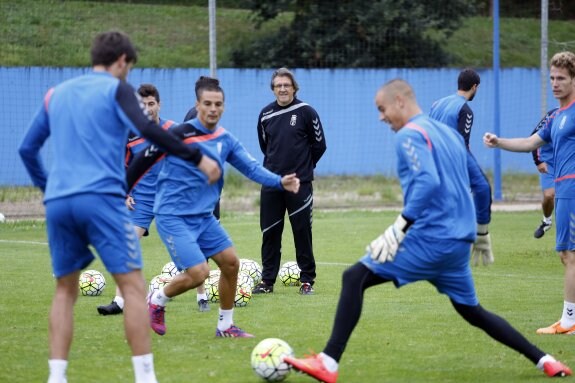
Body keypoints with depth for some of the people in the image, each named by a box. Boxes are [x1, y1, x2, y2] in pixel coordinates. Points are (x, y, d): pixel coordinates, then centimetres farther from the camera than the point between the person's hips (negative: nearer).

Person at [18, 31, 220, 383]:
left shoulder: (56, 94, 21)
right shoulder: (115, 89, 5)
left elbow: (28, 149, 26)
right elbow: (148, 130, -11)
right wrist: (197, 158, -7)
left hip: (57, 203, 6)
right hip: (101, 198, -6)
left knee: (65, 291, 15)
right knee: (133, 285, -4)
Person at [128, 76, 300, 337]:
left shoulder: (225, 140, 4)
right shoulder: (180, 134, -16)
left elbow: (250, 167, -1)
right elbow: (143, 159, -8)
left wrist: (280, 182, -17)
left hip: (203, 215, 7)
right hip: (173, 216, -7)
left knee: (230, 263, 3)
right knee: (198, 273, -16)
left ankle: (225, 325, 19)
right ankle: (157, 301, 11)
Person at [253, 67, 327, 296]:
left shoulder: (306, 112, -6)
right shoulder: (266, 114, 5)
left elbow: (319, 145, 2)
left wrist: (304, 166, 10)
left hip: (299, 183, -3)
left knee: (302, 232, 0)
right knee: (269, 233, 5)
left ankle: (307, 280, 9)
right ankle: (267, 281, 11)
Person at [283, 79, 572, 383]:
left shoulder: (410, 135, -8)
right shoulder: (449, 133, 19)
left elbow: (428, 182, -23)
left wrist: (398, 229, -24)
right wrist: (480, 230, 31)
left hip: (430, 237, -9)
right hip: (459, 241, 9)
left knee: (354, 278, -10)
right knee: (471, 311, 24)